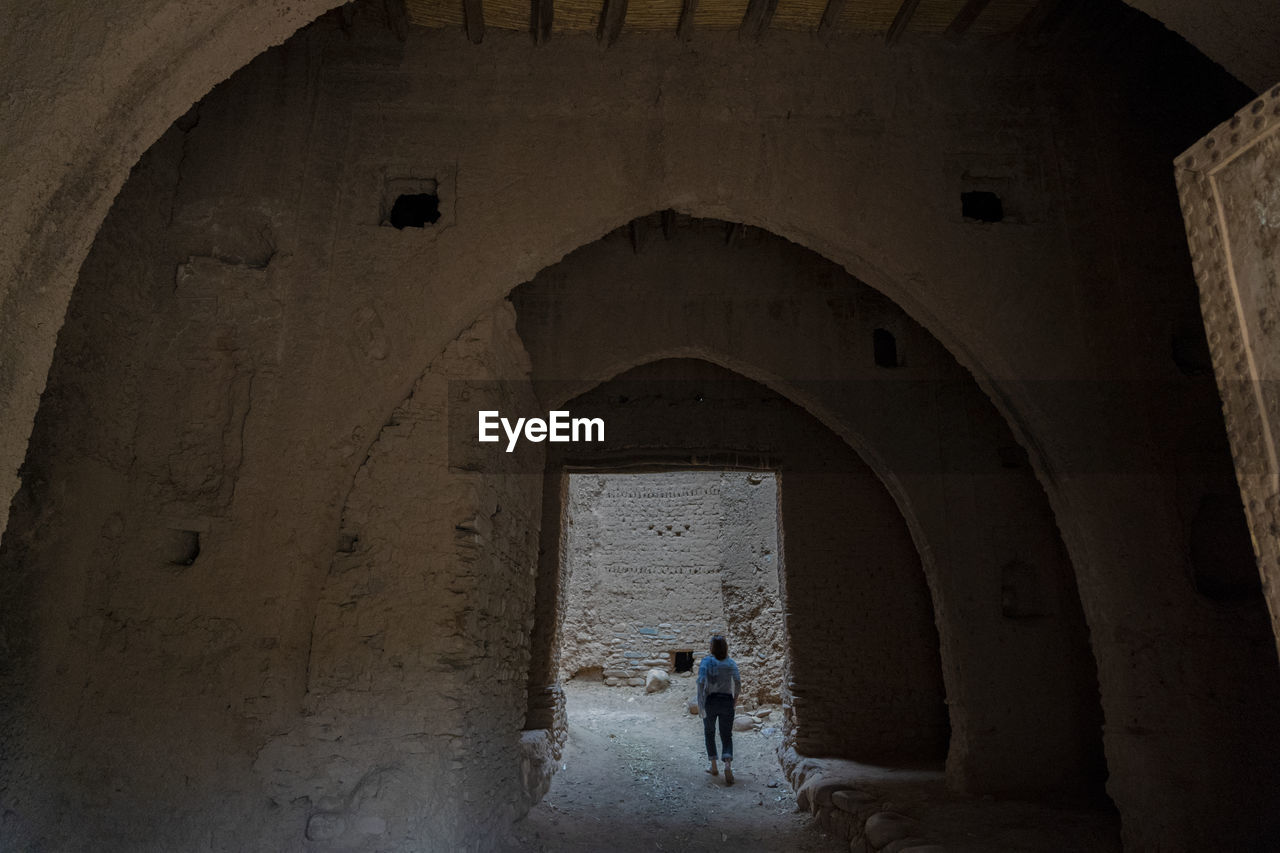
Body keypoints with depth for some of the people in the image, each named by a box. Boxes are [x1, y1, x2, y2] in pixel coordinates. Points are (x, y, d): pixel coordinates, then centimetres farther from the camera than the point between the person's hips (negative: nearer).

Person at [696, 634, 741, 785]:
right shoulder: (730, 662, 3)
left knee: (709, 733, 20)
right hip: (726, 701, 1)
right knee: (727, 736, 6)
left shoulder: (706, 661, -5)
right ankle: (728, 765, -18)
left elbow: (701, 682, -15)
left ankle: (714, 767, 21)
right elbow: (738, 682, -6)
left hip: (710, 700, -1)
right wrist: (735, 697, 10)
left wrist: (700, 704, -12)